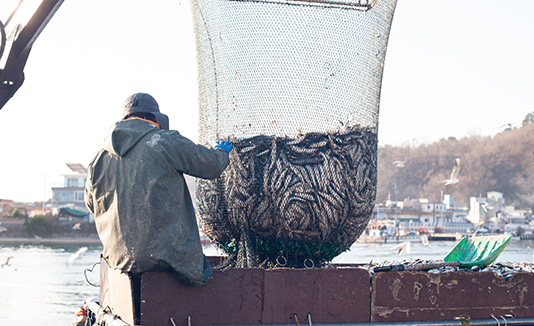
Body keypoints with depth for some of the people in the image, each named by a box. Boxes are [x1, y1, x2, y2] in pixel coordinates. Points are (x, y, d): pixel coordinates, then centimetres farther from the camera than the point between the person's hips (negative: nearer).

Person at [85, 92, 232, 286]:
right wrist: (221, 153, 29)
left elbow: (91, 204, 23)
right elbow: (211, 166, 4)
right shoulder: (166, 142, -5)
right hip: (168, 253, -5)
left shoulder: (99, 158, 10)